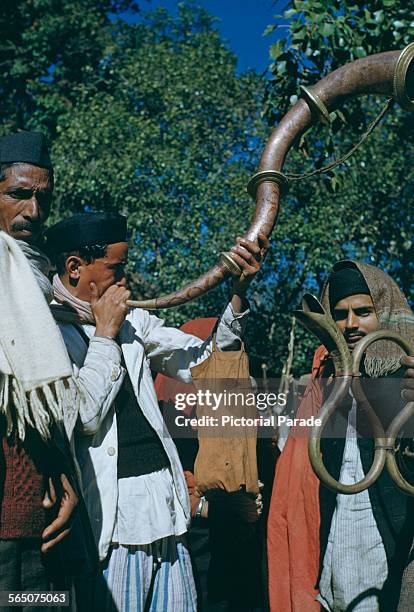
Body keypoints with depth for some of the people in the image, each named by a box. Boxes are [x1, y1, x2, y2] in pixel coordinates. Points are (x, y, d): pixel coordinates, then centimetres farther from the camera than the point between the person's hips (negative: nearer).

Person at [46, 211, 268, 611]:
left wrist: (239, 290, 1)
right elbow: (82, 416, -16)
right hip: (111, 514, -6)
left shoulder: (133, 320, 13)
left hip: (165, 502, 6)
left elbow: (205, 362, 12)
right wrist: (105, 333, -7)